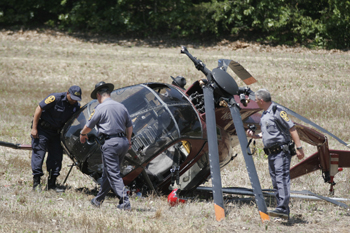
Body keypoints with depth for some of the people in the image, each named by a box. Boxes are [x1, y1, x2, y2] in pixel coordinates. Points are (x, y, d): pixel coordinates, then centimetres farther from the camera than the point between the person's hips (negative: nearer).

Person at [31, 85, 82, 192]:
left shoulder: (76, 106, -4)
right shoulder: (56, 98, -21)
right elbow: (39, 109, -18)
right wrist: (34, 129, -19)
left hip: (56, 131, 6)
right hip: (42, 129, -6)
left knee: (57, 155, 2)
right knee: (38, 153, -8)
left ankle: (52, 183, 9)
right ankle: (36, 183, -5)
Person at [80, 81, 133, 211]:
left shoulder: (100, 108, -8)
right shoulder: (121, 107, 12)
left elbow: (89, 126, 2)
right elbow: (129, 126, 20)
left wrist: (83, 134, 23)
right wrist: (128, 141, 32)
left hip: (111, 143, -7)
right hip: (123, 141, 7)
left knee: (114, 174, -7)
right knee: (107, 172, 19)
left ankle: (125, 202, -17)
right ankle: (99, 199, 29)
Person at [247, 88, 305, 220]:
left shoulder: (277, 112, -12)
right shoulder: (264, 115, 16)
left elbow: (292, 129, -15)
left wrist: (299, 148, -19)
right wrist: (255, 136, 16)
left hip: (281, 151, -9)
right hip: (271, 153, 9)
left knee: (282, 179, -17)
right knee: (276, 182, 7)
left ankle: (282, 209, -27)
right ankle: (283, 211, 8)